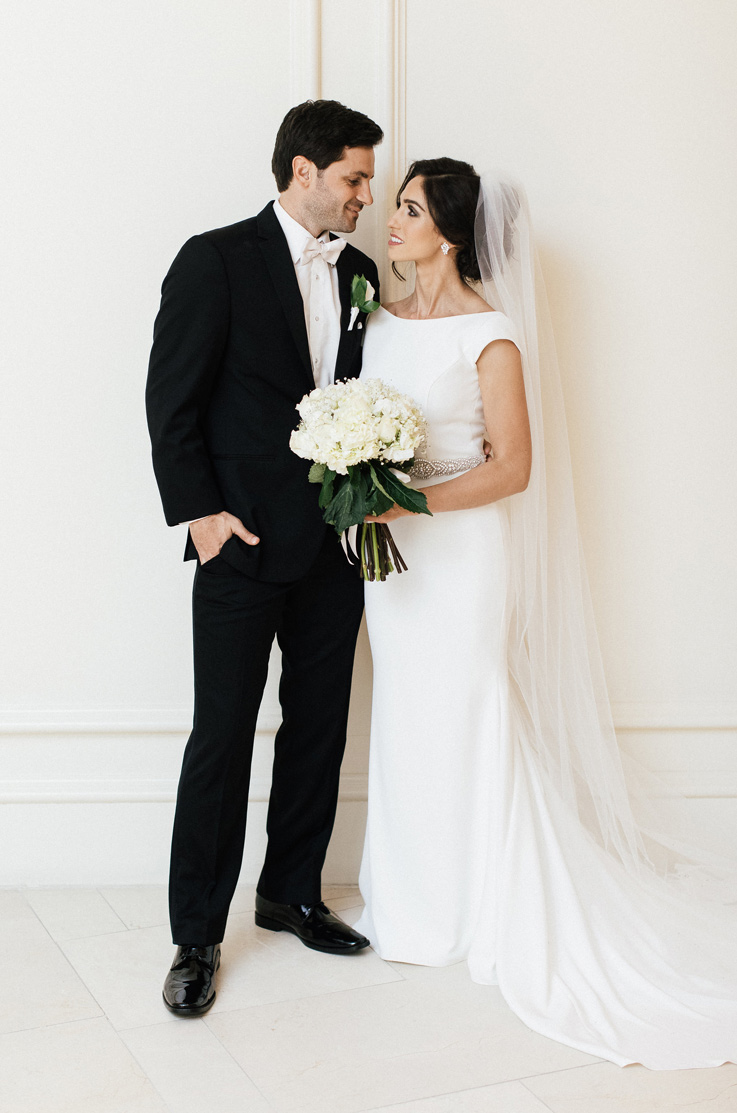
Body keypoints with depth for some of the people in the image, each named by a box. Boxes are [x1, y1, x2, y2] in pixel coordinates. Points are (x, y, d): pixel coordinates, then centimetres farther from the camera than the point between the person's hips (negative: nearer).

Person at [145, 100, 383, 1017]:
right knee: (222, 738, 0)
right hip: (244, 540, -6)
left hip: (335, 545, 6)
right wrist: (198, 510, -13)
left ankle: (292, 895, 31)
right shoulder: (217, 260, -5)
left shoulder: (360, 274, 12)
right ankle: (197, 937, 13)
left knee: (318, 727, 13)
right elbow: (172, 399, -7)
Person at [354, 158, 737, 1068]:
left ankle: (483, 912, 20)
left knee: (467, 728, 2)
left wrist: (413, 502, -22)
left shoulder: (490, 334, -10)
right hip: (390, 548, 7)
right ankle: (415, 901, 29)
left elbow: (513, 468, -13)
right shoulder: (382, 322, 10)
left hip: (463, 550, -6)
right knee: (406, 726, 13)